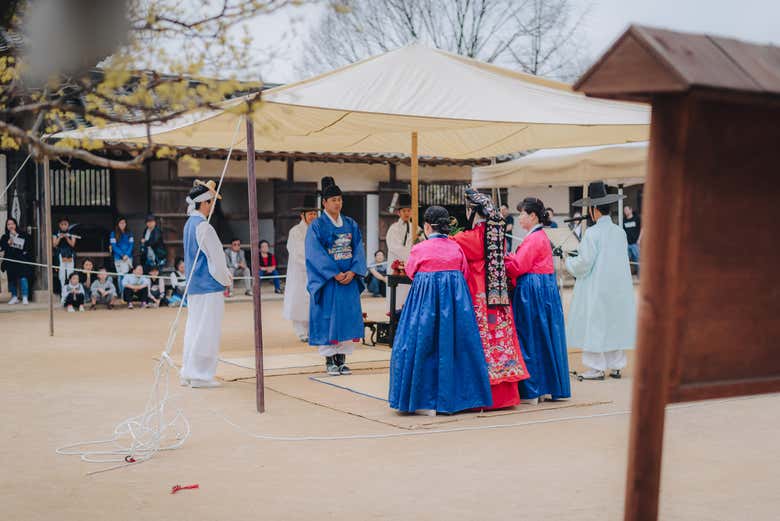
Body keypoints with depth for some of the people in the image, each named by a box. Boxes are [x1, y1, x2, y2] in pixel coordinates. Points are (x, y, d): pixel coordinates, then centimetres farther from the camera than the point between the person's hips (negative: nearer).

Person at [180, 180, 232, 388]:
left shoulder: (189, 224, 13)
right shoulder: (203, 227, -17)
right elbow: (216, 259, -15)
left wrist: (223, 277, 15)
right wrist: (226, 280, -1)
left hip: (194, 286, 9)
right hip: (208, 286, -9)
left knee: (194, 328, 14)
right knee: (207, 330, -3)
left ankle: (188, 372, 19)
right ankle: (199, 375, 2)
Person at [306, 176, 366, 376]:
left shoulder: (351, 225, 10)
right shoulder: (317, 225, -3)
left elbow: (358, 250, 5)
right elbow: (315, 254, -10)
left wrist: (352, 272, -11)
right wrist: (335, 274, -17)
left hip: (349, 279, 4)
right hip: (327, 281, -4)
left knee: (347, 317, 2)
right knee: (328, 317, -3)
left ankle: (342, 358, 9)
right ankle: (329, 359, 5)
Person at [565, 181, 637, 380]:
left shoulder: (592, 233, -16)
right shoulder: (620, 232, 4)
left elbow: (584, 263, -16)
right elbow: (622, 258, 12)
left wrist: (568, 262, 4)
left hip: (596, 288, -6)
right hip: (619, 287, 6)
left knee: (595, 325, 2)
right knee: (614, 324, 13)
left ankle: (596, 368, 4)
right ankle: (615, 365, 20)